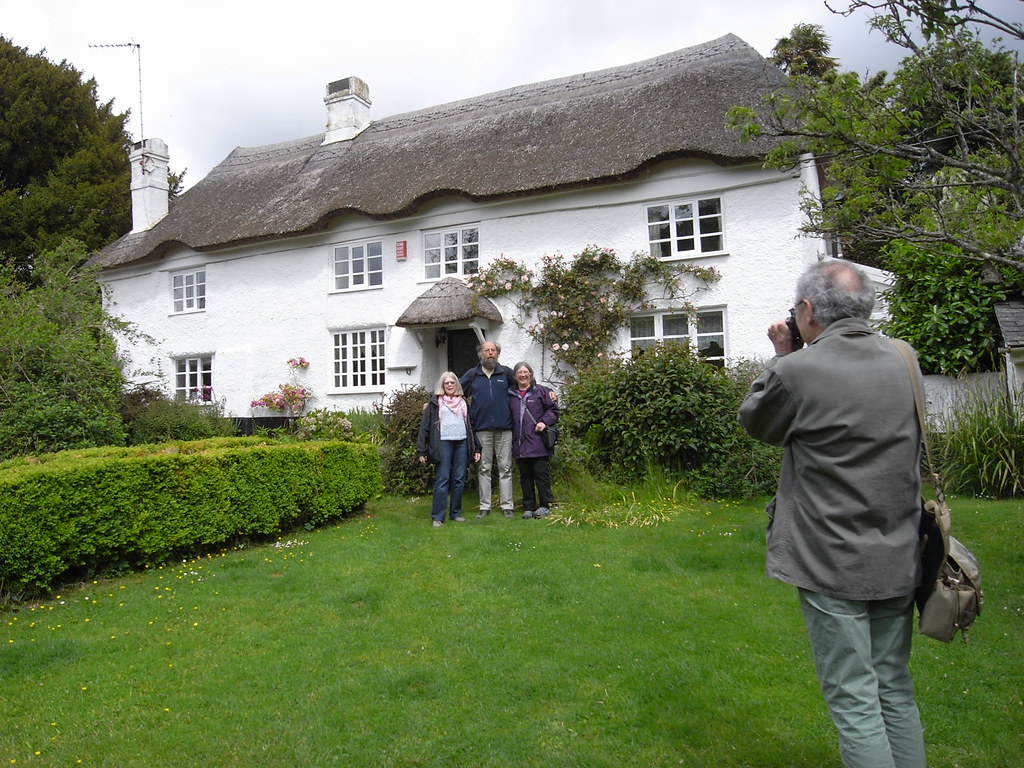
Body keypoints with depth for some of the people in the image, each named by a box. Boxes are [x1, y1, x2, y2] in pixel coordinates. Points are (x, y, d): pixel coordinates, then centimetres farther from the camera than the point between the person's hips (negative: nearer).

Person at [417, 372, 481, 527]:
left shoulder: (463, 402, 17)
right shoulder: (435, 403, 6)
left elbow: (470, 425, 18)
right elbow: (425, 426, 2)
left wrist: (476, 448, 11)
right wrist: (422, 451, -5)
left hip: (462, 443, 4)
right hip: (444, 443, -3)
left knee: (459, 479, 6)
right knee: (442, 480, -5)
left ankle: (456, 513, 16)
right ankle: (437, 516, 0)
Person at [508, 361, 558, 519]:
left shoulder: (541, 391, 2)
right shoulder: (510, 395, 13)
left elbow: (553, 409, 3)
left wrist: (544, 422, -11)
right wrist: (510, 433, 9)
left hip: (538, 442, -4)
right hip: (519, 443, 4)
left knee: (541, 473, 0)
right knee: (525, 476, 9)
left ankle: (544, 505, 11)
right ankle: (528, 507, 17)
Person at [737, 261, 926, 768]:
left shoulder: (798, 371, -18)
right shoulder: (902, 359, 1)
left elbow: (755, 421, 1)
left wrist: (781, 357, 9)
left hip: (833, 564, -6)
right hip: (899, 558, 7)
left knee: (854, 701, 5)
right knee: (895, 691, 20)